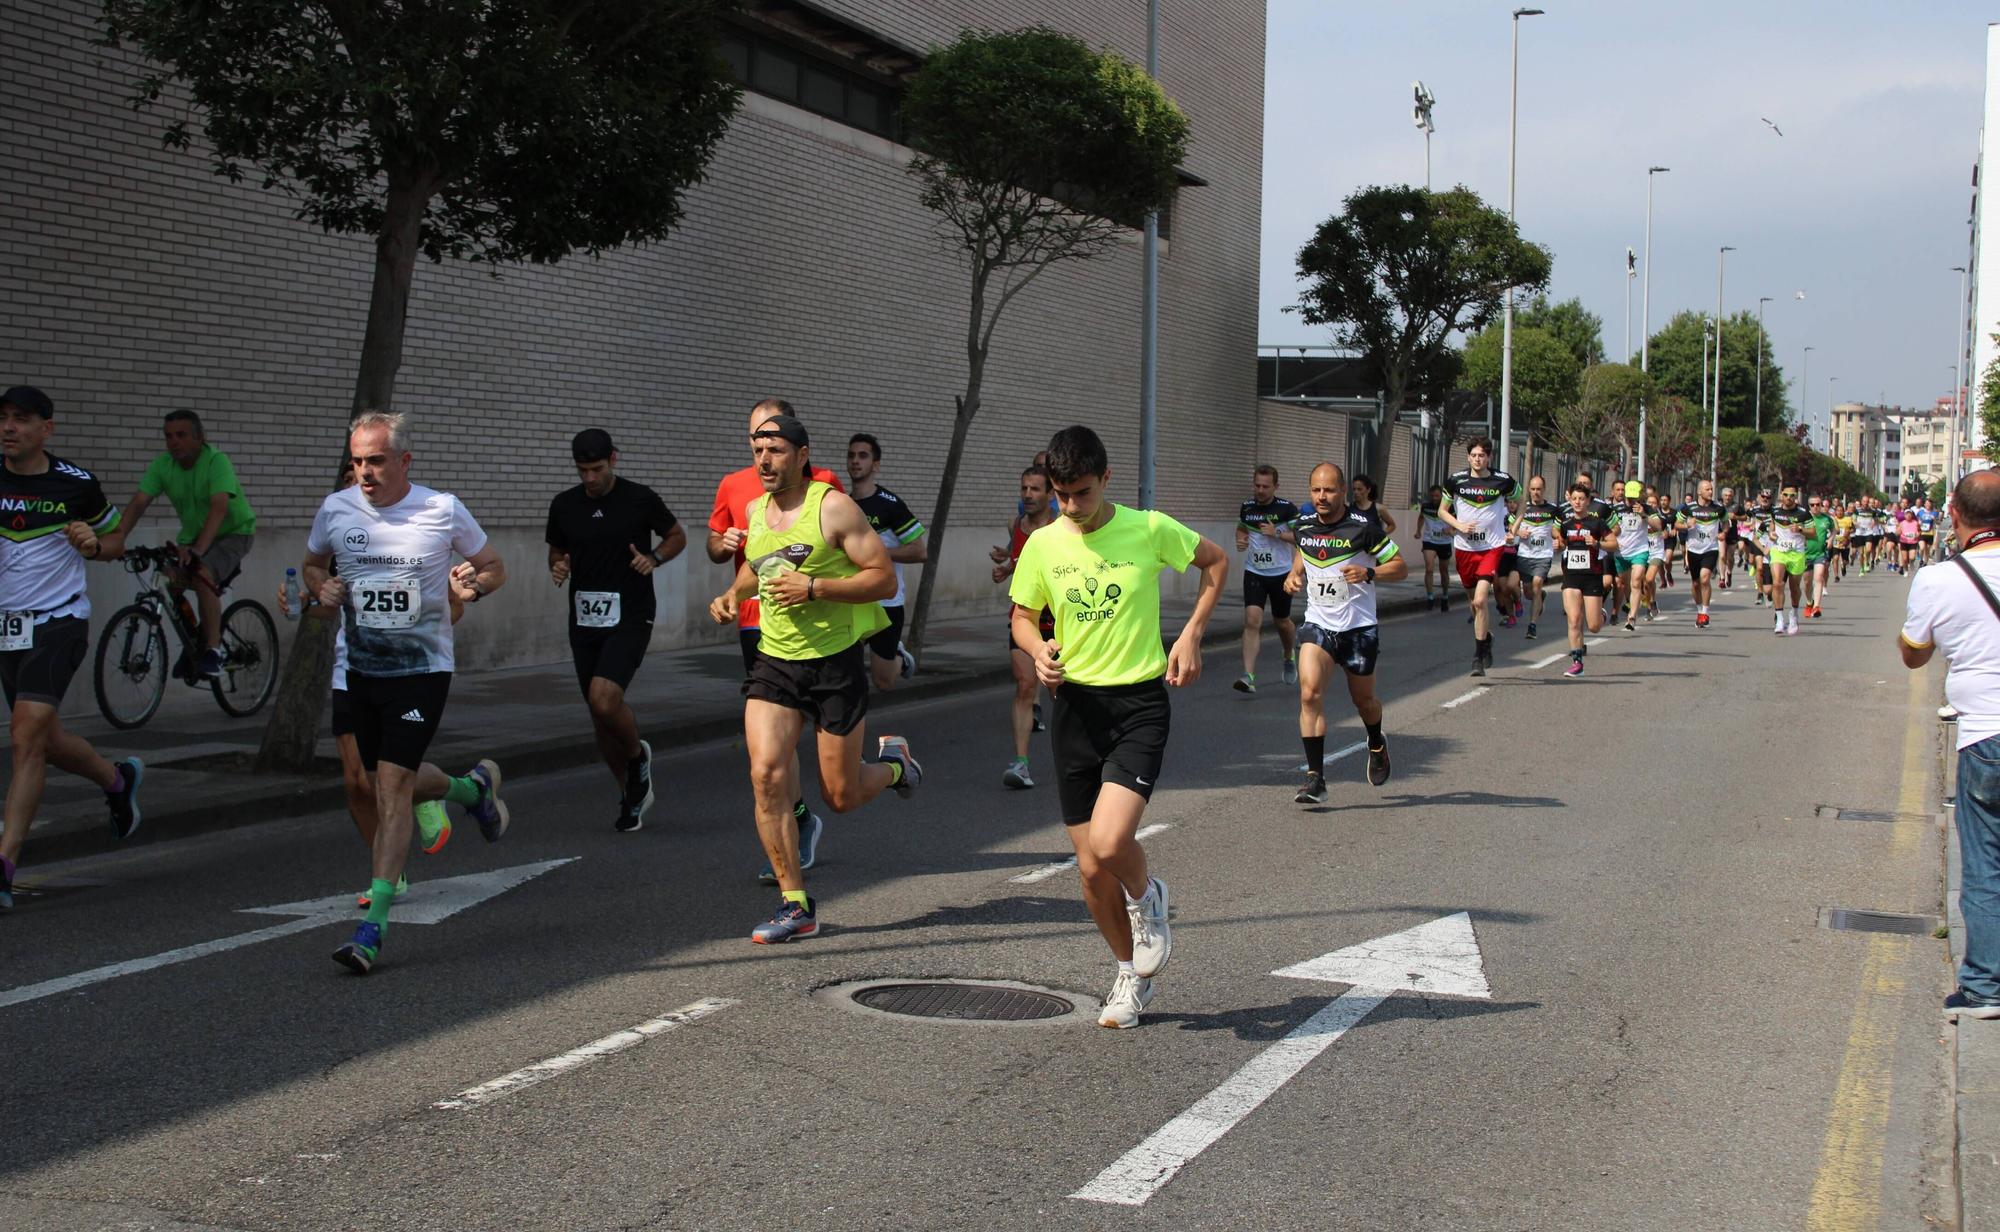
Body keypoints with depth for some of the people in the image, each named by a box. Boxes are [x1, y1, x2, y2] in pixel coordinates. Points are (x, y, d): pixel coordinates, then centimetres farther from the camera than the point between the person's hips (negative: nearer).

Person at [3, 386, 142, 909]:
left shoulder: (76, 484, -3)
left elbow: (113, 535, 14)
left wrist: (93, 544, -9)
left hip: (59, 621, -4)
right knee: (46, 741, 15)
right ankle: (118, 779, 45)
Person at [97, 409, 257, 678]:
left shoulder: (216, 461, -26)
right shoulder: (163, 465, -9)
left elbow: (219, 507, -38)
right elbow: (139, 502, -18)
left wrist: (197, 550, -50)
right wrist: (117, 537, -34)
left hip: (233, 532, -6)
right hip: (192, 534, 6)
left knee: (202, 575, -30)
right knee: (175, 580, -13)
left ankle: (213, 650, -24)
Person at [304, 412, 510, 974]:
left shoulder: (443, 510, -7)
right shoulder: (336, 509, 0)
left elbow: (494, 567, 6)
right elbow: (311, 564, 19)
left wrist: (474, 584, -17)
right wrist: (322, 587, -5)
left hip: (422, 669, -4)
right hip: (361, 669, 5)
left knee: (393, 785, -13)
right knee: (392, 783, 14)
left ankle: (374, 925, -11)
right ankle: (474, 787, 47)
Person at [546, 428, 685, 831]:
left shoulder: (640, 499, -5)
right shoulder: (564, 505, 5)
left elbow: (677, 536, 9)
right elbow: (556, 552, 19)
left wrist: (654, 557, -10)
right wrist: (557, 567, -4)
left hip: (630, 618, -4)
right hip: (584, 620, 5)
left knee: (604, 699, -23)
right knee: (600, 719, 7)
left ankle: (638, 755, 7)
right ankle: (632, 795, 25)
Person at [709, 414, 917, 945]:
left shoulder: (834, 507, -12)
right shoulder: (755, 511, 7)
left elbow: (885, 579, -14)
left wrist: (814, 588, -23)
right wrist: (733, 593, 8)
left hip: (836, 662, -5)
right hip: (774, 662, 5)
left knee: (841, 795, 2)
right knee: (767, 773, -14)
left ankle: (891, 763, 39)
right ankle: (796, 906, -4)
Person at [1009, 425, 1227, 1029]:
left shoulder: (1149, 529, -7)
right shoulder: (1043, 544, 0)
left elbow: (1217, 561, 10)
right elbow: (1023, 616, 13)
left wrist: (1191, 634, 0)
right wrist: (1038, 650, -10)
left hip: (1139, 704, -3)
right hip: (1075, 705, 3)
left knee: (1109, 843, -22)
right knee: (1091, 866, 5)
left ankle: (1146, 896, 15)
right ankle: (1132, 973, 29)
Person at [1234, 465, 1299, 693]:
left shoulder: (1286, 508, -10)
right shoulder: (1247, 507, 1)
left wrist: (1278, 533, -22)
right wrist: (1240, 540, -1)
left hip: (1281, 573, -2)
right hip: (1254, 572, 2)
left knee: (1282, 622, 15)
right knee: (1252, 621, -15)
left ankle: (1290, 656, 48)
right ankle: (1249, 676, -21)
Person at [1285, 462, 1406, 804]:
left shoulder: (1363, 527, -13)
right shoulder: (1305, 525, 1)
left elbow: (1401, 567, -8)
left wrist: (1369, 573, -25)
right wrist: (1295, 575, 2)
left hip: (1359, 626, -2)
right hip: (1317, 623, 2)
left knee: (1363, 699, 14)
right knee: (1310, 692, -18)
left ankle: (1377, 745, 49)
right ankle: (1315, 779, -16)